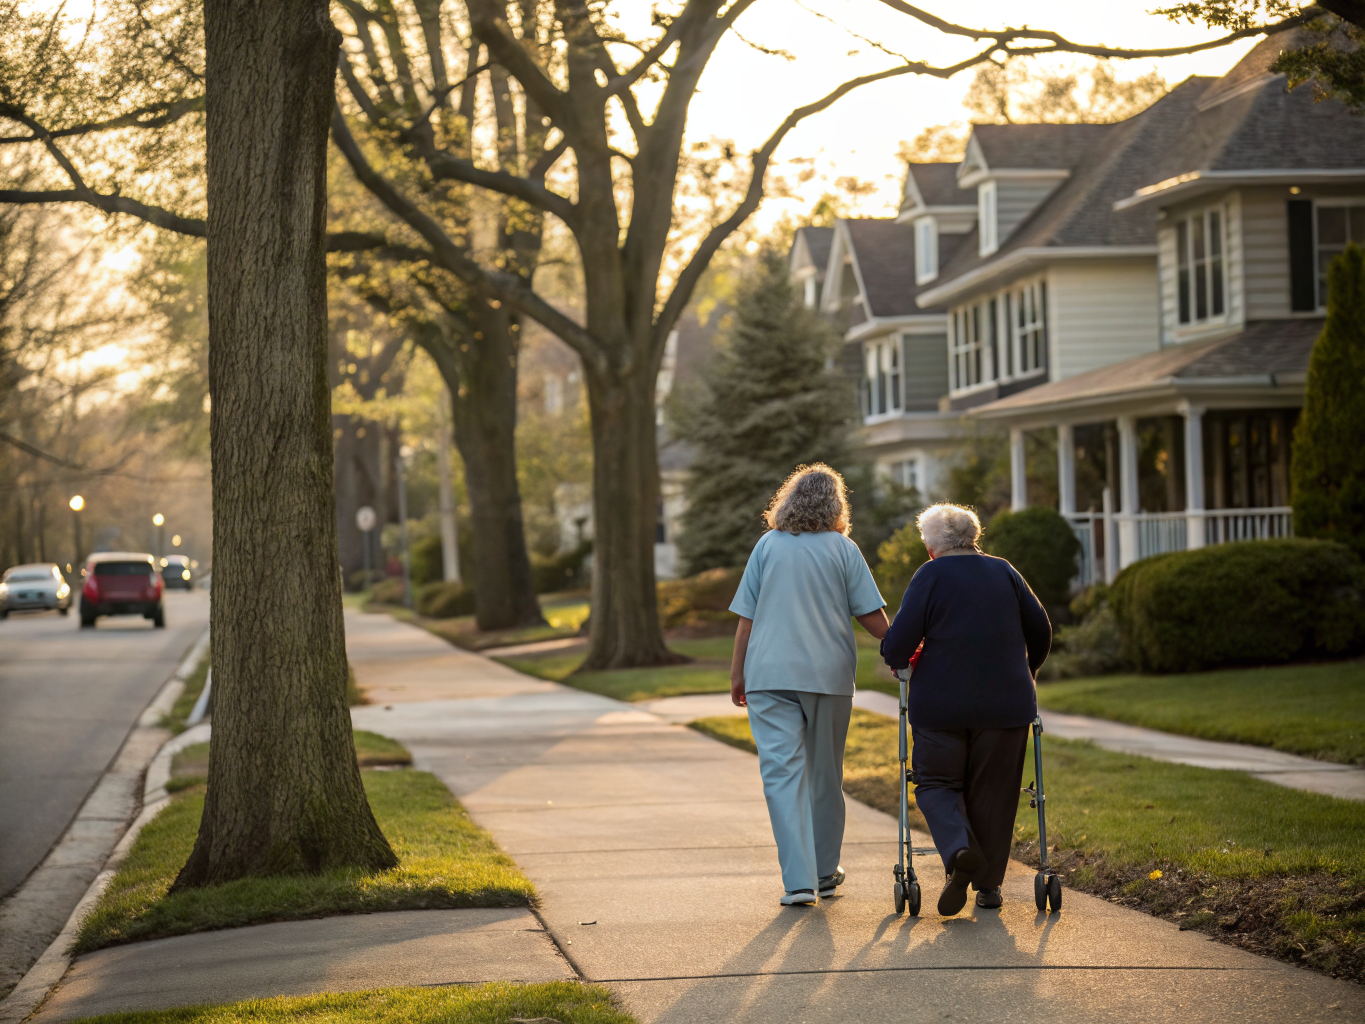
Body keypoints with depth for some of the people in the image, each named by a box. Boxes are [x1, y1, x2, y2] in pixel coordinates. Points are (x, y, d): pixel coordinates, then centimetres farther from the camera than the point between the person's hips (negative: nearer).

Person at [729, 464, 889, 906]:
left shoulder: (768, 545, 4)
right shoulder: (843, 549, 2)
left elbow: (747, 616, 4)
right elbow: (873, 618, -1)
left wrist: (737, 672, 12)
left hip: (770, 674, 0)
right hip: (829, 672, 1)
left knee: (782, 772, -3)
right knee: (825, 774, 14)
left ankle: (799, 879, -13)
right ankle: (824, 871, 25)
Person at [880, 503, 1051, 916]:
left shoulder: (931, 575, -4)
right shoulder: (1004, 572, 8)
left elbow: (899, 642, -11)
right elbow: (1040, 631, 14)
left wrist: (898, 660, 12)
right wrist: (1025, 673, 31)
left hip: (941, 703, -3)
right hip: (1005, 703, 3)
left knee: (936, 783, 10)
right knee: (993, 790, 12)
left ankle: (960, 849, -16)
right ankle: (989, 884, 14)